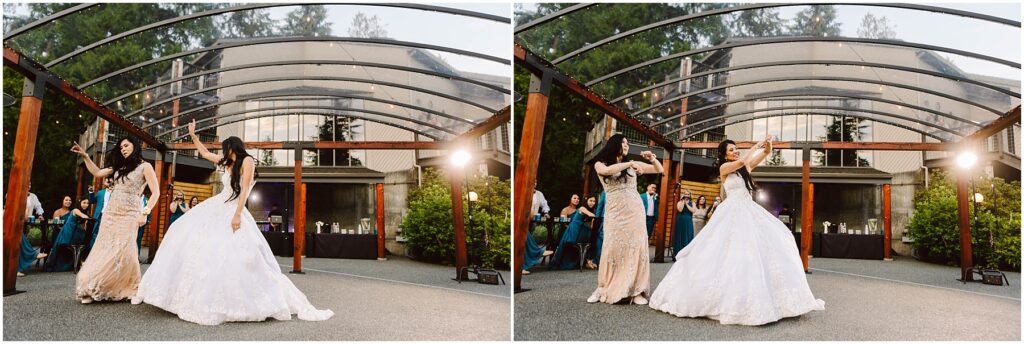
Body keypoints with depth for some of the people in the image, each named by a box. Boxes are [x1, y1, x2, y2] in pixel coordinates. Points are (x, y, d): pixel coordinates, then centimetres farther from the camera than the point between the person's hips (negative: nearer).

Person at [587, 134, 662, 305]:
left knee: (636, 247, -5)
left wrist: (652, 159, -4)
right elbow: (607, 170, -20)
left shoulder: (632, 165, 11)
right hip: (614, 212, -2)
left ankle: (636, 291, -4)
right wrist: (630, 164, -22)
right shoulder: (600, 164, 5)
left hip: (635, 211, 2)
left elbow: (659, 170, 15)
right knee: (612, 248, -6)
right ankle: (604, 289, 4)